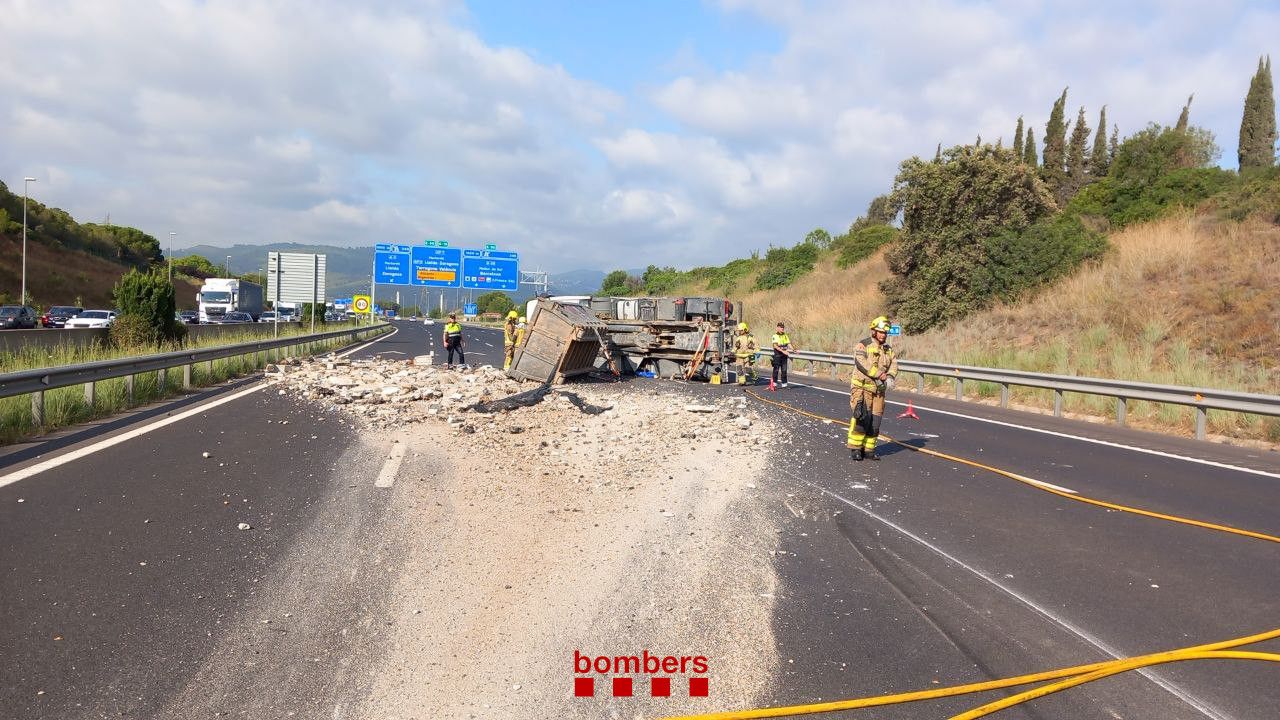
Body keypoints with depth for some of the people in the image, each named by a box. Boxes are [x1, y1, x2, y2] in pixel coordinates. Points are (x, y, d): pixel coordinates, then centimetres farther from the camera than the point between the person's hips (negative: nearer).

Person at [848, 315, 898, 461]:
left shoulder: (888, 349, 16)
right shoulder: (863, 345, -6)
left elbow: (893, 365, 7)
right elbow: (862, 363, -19)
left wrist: (890, 377, -13)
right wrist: (880, 374, -19)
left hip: (879, 389, 6)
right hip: (862, 387, -6)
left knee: (875, 421, 6)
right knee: (862, 418, -14)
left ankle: (868, 449, 14)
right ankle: (855, 448, -6)